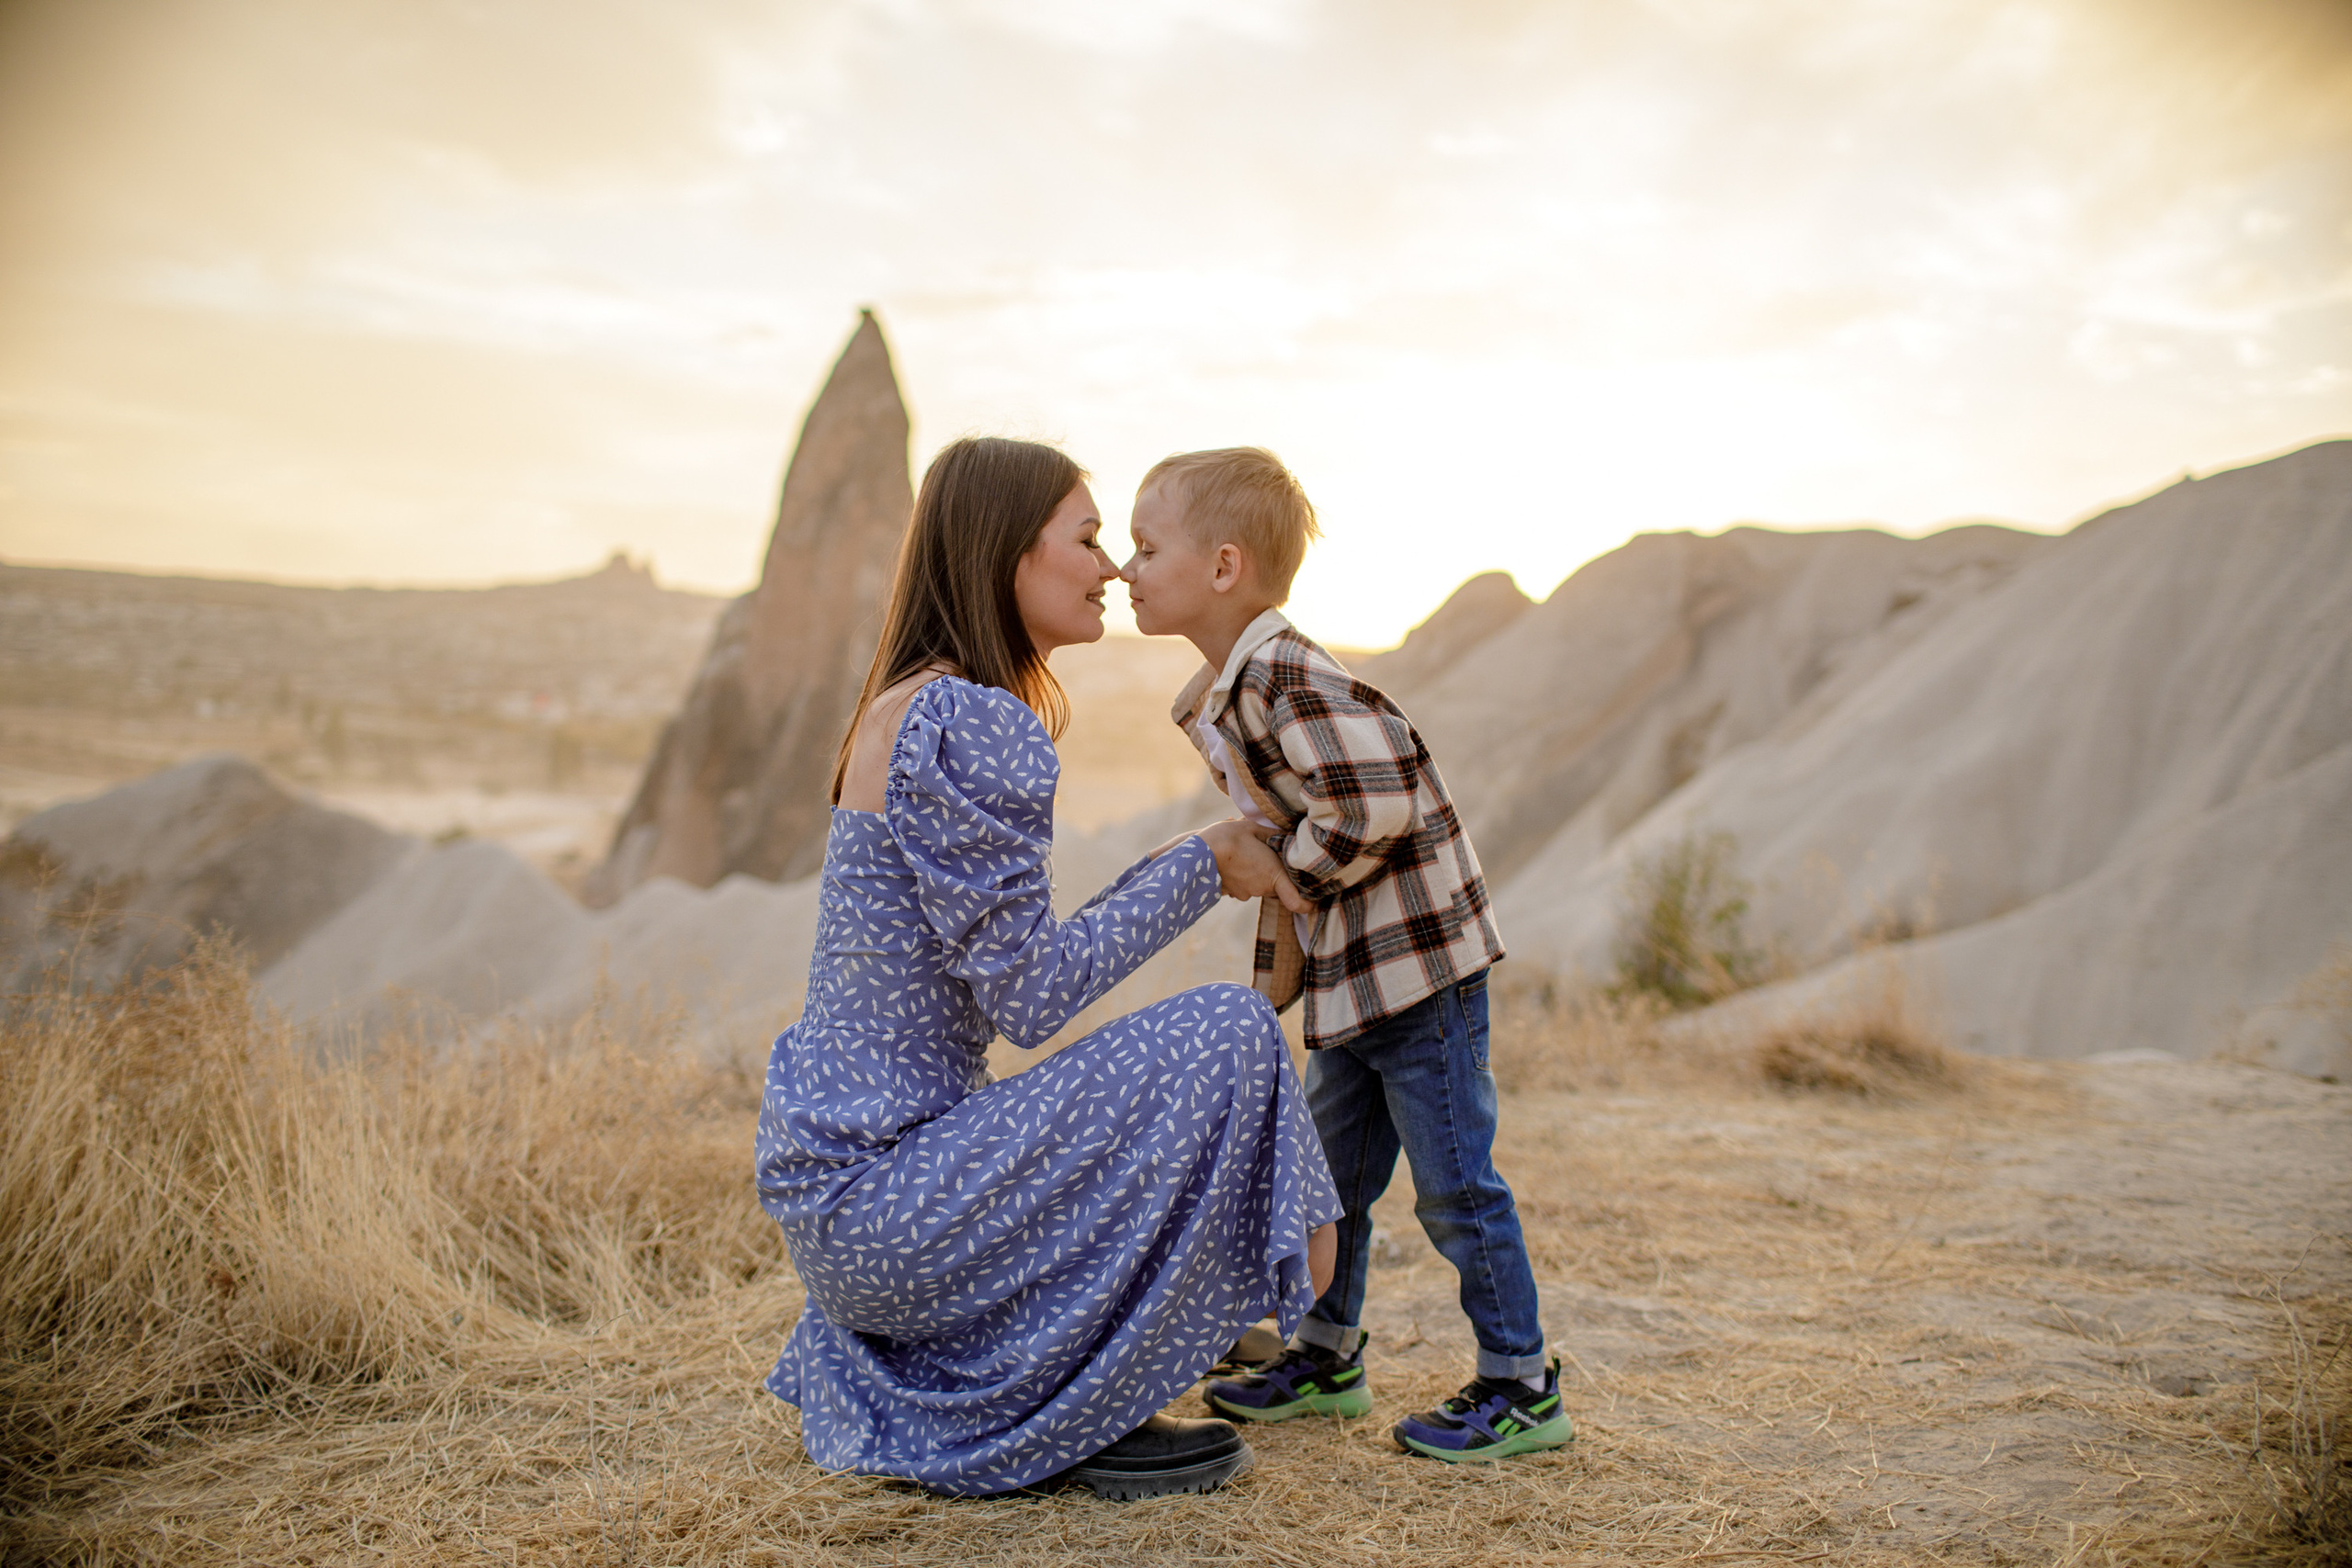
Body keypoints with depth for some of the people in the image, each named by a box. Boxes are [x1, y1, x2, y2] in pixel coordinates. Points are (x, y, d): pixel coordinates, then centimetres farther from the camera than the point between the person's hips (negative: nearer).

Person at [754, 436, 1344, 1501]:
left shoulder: (909, 709, 12)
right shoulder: (976, 727, -19)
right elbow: (1029, 995, -20)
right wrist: (1201, 864, -10)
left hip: (834, 1184, 10)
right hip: (878, 1203, -10)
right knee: (1227, 1039, -16)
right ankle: (1085, 1417, -2)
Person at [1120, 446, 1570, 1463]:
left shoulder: (1283, 675, -22)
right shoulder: (1219, 694, 10)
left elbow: (1377, 801, -28)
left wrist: (1291, 879, -14)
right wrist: (1277, 966, 15)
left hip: (1418, 959, -10)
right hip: (1347, 969, 10)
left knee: (1453, 1182, 0)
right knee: (1326, 1172, 19)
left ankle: (1523, 1390, 15)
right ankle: (1326, 1358, 35)